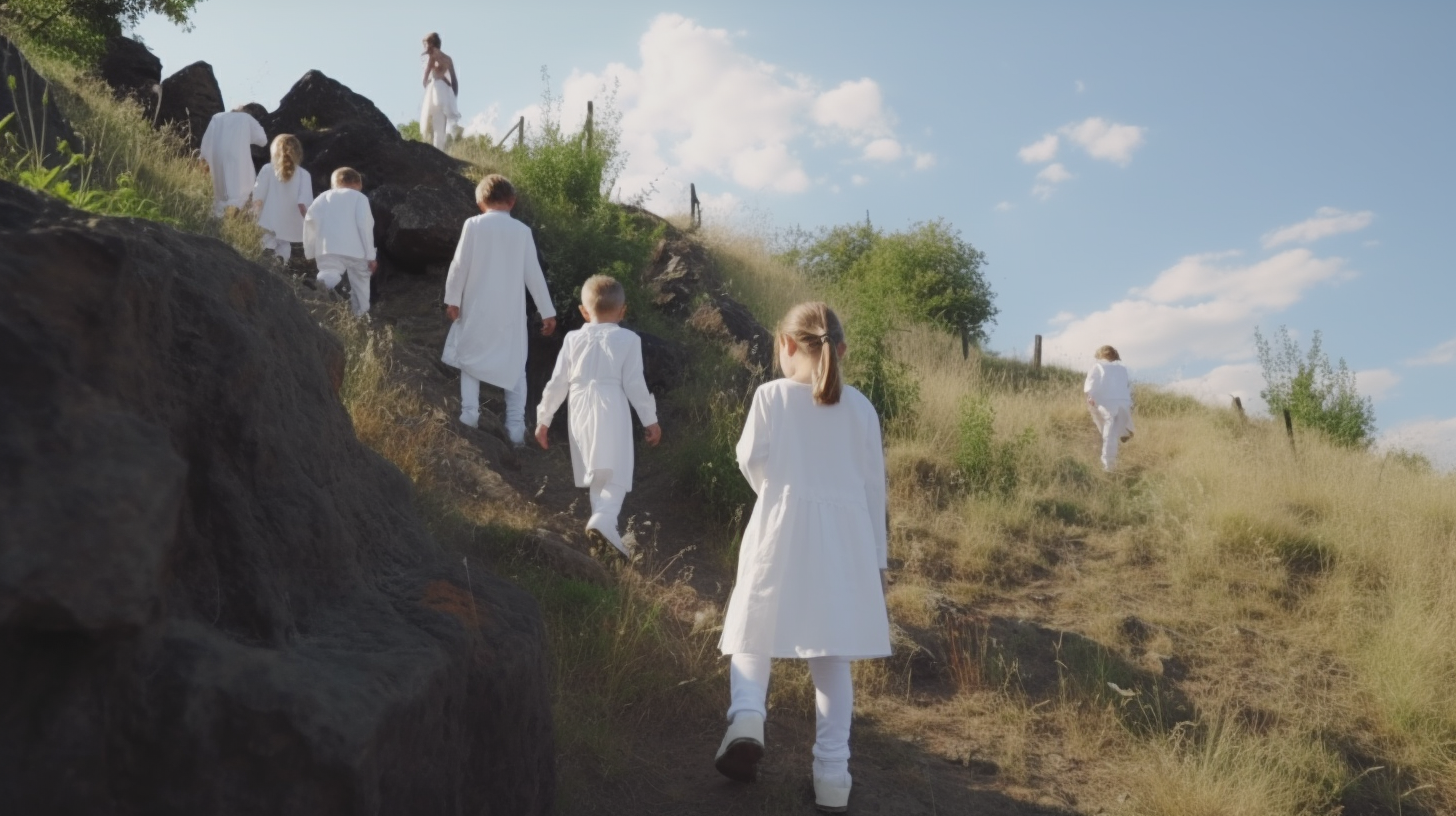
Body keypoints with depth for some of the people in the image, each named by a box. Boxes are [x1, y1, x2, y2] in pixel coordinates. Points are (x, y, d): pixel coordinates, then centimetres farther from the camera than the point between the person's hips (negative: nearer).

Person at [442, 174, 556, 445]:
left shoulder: (474, 225, -6)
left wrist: (452, 299, 5)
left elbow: (460, 265, -7)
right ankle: (516, 429, 2)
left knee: (471, 359, 16)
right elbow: (534, 274, -1)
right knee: (515, 368, 8)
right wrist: (548, 311, 5)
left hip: (478, 308, -1)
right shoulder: (522, 231, -2)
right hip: (511, 312, 1)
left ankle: (469, 415, 7)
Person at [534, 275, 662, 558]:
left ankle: (601, 520, 21)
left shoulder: (573, 339, 7)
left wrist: (544, 418, 17)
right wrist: (650, 420, 7)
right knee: (616, 472, -5)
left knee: (596, 473, 16)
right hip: (612, 412, -3)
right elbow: (634, 384, -2)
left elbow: (558, 383, 8)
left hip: (581, 412, 4)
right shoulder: (628, 340, -1)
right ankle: (605, 518, -26)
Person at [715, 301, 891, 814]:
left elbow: (751, 459, -2)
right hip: (845, 539, 2)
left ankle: (747, 716, -13)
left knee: (756, 634, 13)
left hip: (781, 530, -2)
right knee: (833, 658, 7)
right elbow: (874, 483, 6)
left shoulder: (772, 395, -2)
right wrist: (878, 556, 14)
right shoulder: (860, 406, 5)